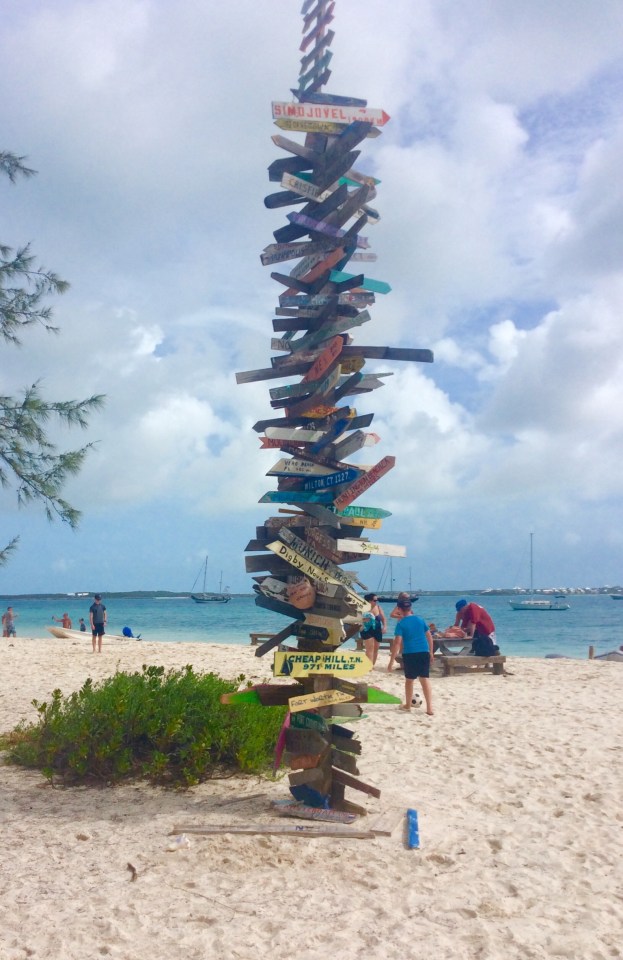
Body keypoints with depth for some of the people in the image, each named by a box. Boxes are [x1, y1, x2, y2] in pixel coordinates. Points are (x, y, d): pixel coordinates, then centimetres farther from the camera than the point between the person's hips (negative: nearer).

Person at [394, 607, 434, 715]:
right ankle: (429, 708, -5)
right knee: (425, 679, 3)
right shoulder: (420, 620, 9)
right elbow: (430, 637, 10)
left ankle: (407, 705, 29)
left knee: (409, 679, 14)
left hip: (409, 653, -3)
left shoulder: (401, 623, -3)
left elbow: (398, 642, -11)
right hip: (424, 652, 3)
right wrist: (431, 653, 19)